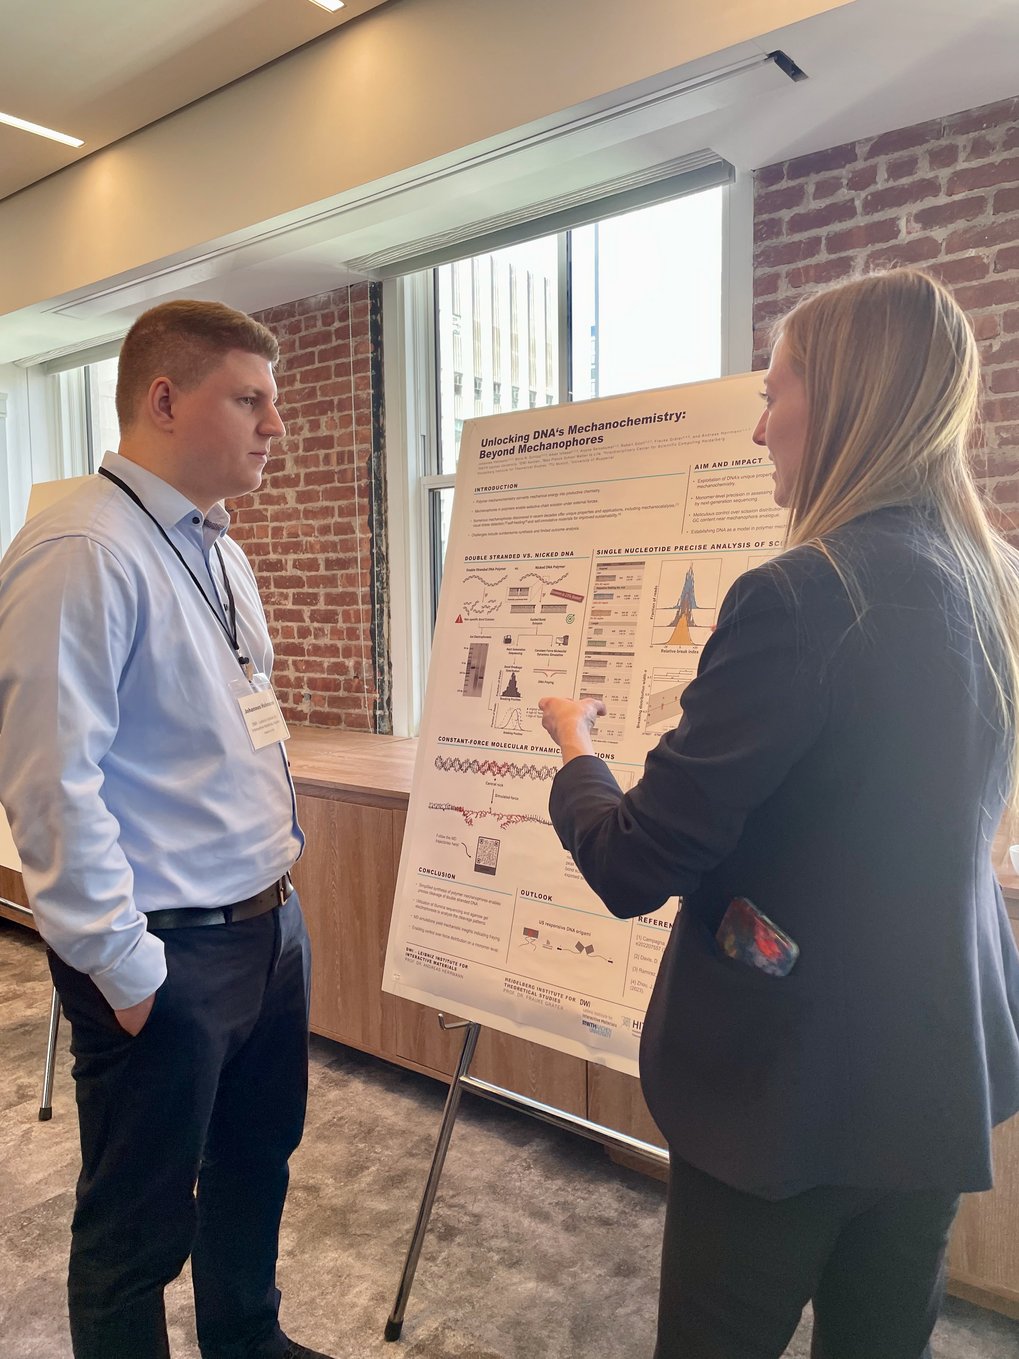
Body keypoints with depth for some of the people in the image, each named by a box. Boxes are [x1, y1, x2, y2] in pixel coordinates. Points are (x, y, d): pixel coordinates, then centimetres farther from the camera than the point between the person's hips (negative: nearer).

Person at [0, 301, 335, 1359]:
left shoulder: (219, 551, 10)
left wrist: (281, 867, 15)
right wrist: (126, 970, -18)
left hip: (270, 925, 9)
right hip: (168, 961, -9)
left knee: (256, 1164, 27)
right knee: (140, 1226, 13)